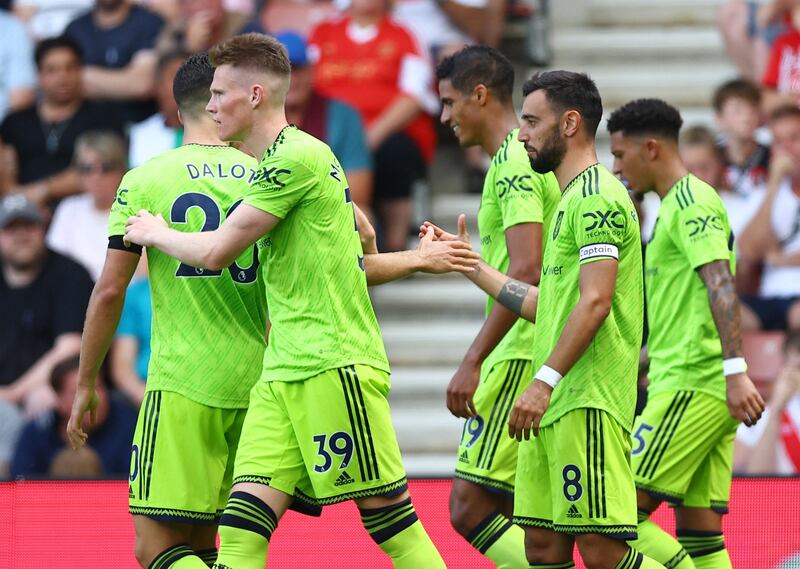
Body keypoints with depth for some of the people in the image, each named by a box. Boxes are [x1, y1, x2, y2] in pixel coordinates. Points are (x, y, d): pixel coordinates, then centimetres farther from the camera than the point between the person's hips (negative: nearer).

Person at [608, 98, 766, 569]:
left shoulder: (690, 201, -9)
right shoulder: (679, 205, 22)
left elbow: (721, 286, -20)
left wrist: (735, 371, -29)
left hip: (691, 388, -10)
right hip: (686, 386, 10)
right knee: (698, 531, 5)